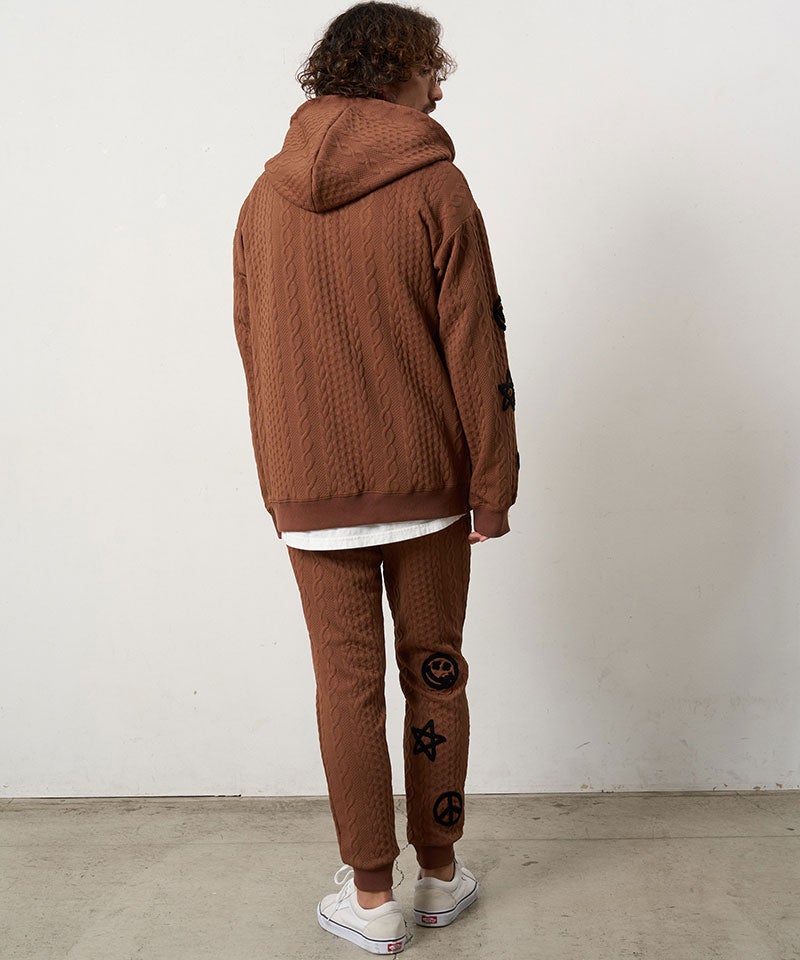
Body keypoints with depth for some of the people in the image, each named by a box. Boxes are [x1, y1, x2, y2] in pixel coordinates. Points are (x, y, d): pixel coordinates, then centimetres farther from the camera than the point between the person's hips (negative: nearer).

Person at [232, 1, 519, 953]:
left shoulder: (264, 198, 5)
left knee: (346, 682, 9)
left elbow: (253, 353, 7)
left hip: (311, 488, 2)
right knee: (433, 672, 13)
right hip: (426, 480, -1)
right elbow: (476, 352, -9)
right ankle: (441, 875, 28)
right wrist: (493, 487, -1)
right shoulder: (436, 188, -6)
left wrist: (280, 488, 14)